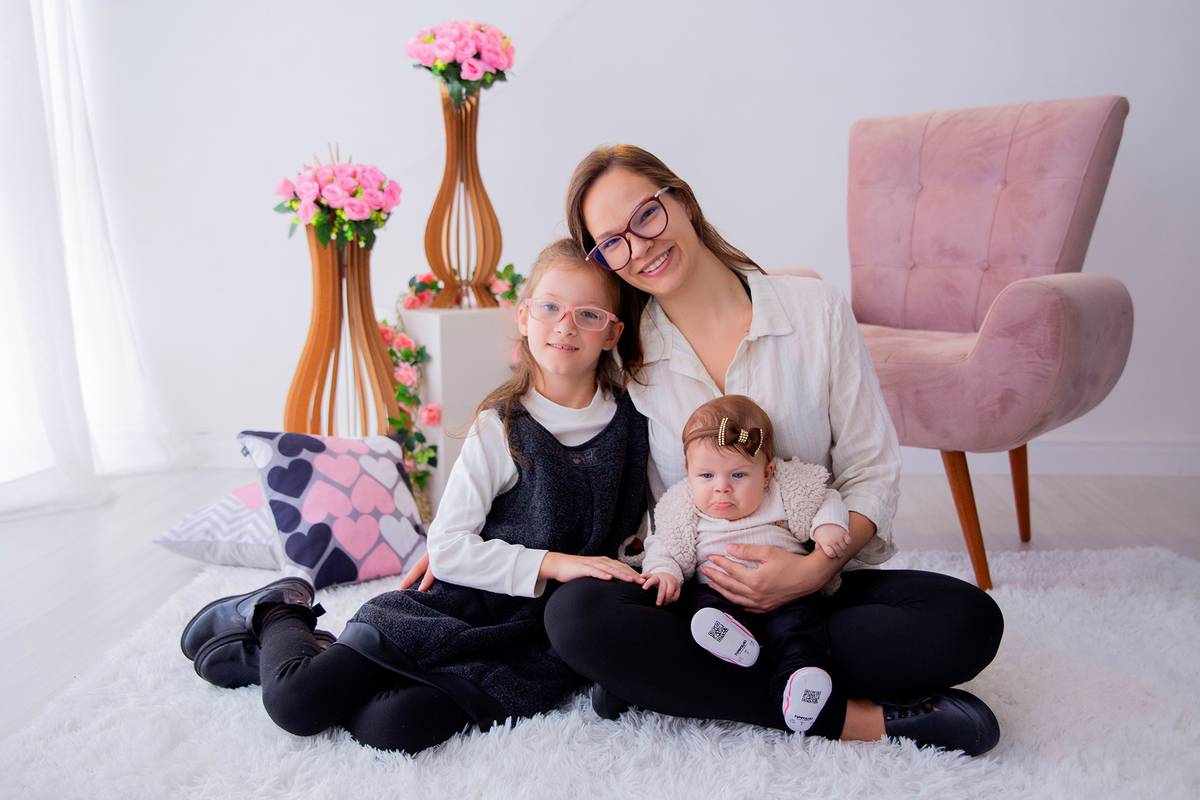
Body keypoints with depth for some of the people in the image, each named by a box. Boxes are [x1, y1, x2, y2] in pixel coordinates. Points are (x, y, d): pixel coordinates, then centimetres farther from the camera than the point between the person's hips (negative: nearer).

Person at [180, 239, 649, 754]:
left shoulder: (633, 420, 2)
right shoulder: (501, 427, -6)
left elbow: (635, 522, 18)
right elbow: (447, 548, -11)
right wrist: (551, 563, -19)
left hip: (537, 638, 2)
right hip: (470, 604, -1)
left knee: (393, 726, -22)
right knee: (295, 702, -14)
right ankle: (279, 615, 20)